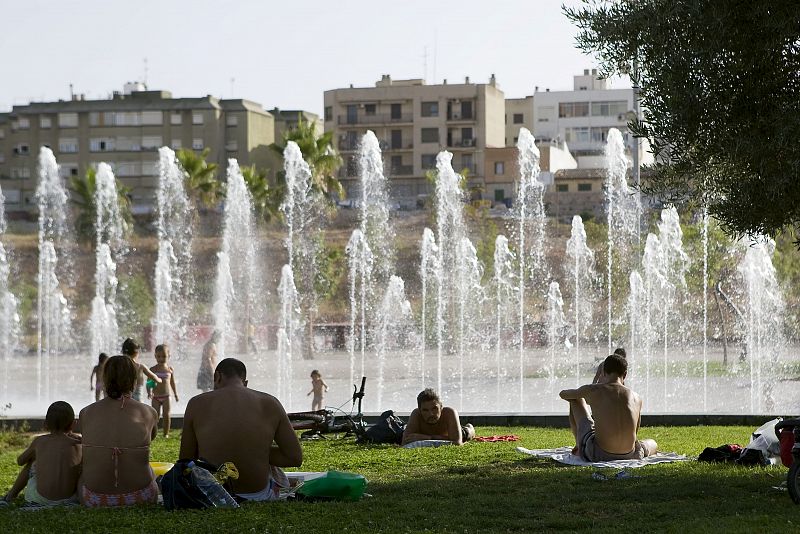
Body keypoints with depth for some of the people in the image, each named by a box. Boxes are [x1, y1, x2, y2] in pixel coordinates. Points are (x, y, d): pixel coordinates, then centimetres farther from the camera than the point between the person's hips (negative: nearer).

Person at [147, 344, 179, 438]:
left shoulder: (169, 369, 4)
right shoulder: (153, 369, -3)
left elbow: (172, 382, 15)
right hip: (156, 397, -1)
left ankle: (166, 433, 11)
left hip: (166, 396, 1)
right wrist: (149, 392, -23)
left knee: (166, 415, 2)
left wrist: (175, 394, 18)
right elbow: (149, 382, -7)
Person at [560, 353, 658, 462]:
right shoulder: (636, 398, 5)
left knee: (576, 399, 19)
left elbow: (563, 394, 19)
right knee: (652, 444, 40)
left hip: (597, 455, -2)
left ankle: (579, 446, 37)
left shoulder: (593, 390, -3)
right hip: (629, 456, 2)